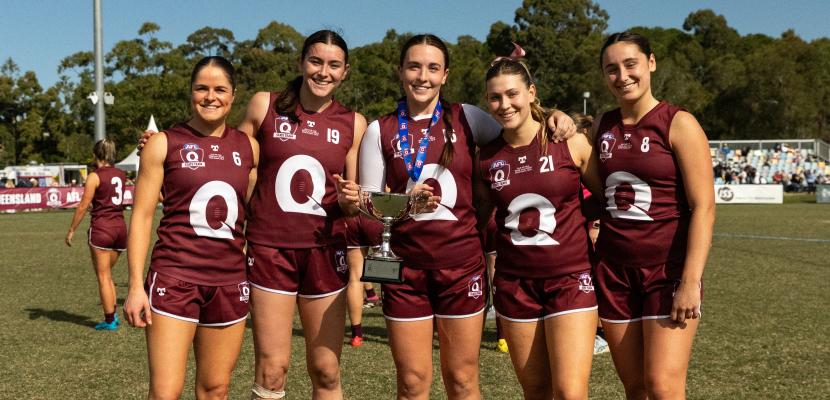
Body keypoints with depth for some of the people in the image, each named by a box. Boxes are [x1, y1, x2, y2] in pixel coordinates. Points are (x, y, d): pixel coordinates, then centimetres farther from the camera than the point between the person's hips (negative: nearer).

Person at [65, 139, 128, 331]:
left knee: (103, 276, 2)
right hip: (120, 227, 6)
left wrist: (71, 230, -1)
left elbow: (83, 206, -9)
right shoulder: (121, 175, 9)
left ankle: (109, 320, 4)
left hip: (101, 228, -6)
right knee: (107, 274, 19)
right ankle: (113, 314, 13)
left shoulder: (94, 177, -8)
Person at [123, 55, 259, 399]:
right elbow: (141, 216, -2)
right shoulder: (165, 143, 0)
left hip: (230, 281, 4)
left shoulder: (248, 147, 9)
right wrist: (136, 285, -8)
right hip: (175, 278, -3)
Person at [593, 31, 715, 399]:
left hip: (668, 268, -5)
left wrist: (691, 281, -19)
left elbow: (704, 207, -11)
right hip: (614, 268, 5)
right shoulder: (603, 126, 8)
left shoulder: (678, 124, -7)